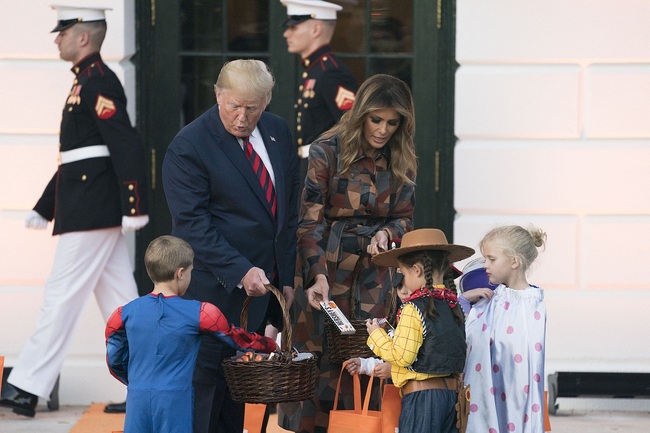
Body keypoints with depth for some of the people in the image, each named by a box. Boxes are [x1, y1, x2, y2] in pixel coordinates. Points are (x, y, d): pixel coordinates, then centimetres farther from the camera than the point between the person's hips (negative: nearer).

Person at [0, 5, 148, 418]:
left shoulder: (99, 83, -13)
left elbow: (128, 146, -20)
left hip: (92, 212, -10)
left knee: (63, 295, -8)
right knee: (118, 300, 9)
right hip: (97, 211, 10)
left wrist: (134, 208, -24)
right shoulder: (88, 82, 18)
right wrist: (44, 209, 27)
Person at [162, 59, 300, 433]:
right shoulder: (188, 147, -12)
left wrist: (288, 277, 11)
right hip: (215, 288, -6)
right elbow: (193, 224, -16)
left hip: (264, 283, 6)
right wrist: (240, 271, -24)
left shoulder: (278, 132, 8)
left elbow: (291, 208, 15)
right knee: (208, 381, -5)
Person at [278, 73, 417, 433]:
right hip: (326, 270, -3)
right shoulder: (327, 152, -9)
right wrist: (318, 275, -23)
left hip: (375, 275, 3)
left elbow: (405, 217, 12)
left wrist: (387, 232, -12)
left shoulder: (403, 162, 4)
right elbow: (310, 221, -11)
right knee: (320, 356, -2)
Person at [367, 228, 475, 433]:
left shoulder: (414, 308, -13)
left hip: (421, 393, -8)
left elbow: (402, 356, -15)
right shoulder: (453, 305, 10)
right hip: (450, 391, 8)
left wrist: (376, 335, 1)